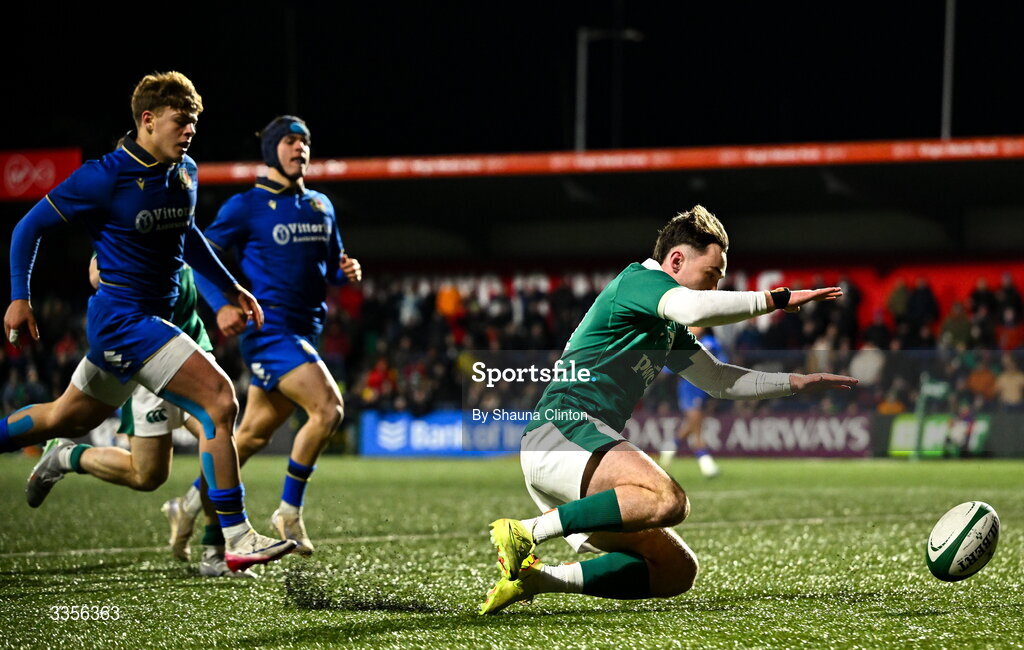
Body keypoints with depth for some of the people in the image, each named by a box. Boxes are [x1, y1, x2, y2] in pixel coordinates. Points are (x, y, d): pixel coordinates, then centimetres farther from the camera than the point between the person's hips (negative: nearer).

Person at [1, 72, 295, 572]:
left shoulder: (185, 173, 6)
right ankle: (236, 539, -18)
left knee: (67, 419, 22)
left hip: (151, 319, 9)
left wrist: (230, 288, 24)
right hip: (123, 319, -9)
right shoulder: (105, 178, -15)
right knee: (219, 399, -19)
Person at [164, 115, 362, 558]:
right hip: (268, 328, -7)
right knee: (327, 407, -21)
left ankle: (190, 503, 28)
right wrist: (221, 306, -18)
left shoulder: (321, 207, 15)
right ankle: (289, 511, -9)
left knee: (254, 433, 12)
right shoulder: (247, 206, -5)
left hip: (303, 333, 7)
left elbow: (331, 264, 26)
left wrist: (347, 271, 2)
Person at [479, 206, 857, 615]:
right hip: (562, 429, -10)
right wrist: (776, 299, -14)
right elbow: (695, 308, -22)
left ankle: (536, 577, -3)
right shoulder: (638, 280, -1)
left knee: (677, 571, 3)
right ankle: (527, 532, -30)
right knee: (668, 500, -34)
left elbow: (719, 380, 34)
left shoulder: (668, 328, 27)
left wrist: (798, 382, 26)